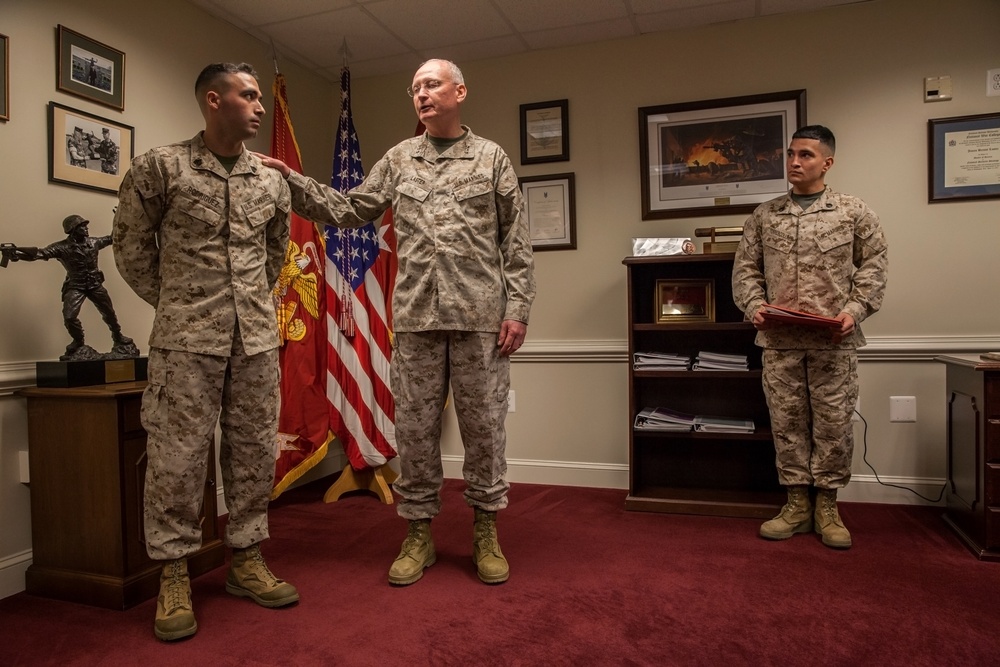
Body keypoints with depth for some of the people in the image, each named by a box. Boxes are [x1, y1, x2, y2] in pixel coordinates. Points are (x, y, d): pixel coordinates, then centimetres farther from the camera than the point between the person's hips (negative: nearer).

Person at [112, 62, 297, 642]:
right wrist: (171, 302, 8)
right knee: (179, 455, 0)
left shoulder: (272, 179, 10)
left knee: (254, 451, 8)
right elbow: (131, 244, 7)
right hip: (187, 339, -4)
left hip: (257, 337, 4)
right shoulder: (161, 167, -1)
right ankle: (175, 576, 15)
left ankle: (247, 559, 23)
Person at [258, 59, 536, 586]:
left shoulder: (492, 158, 7)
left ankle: (485, 532, 21)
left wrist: (517, 308, -5)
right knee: (414, 427, 6)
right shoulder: (399, 159, 14)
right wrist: (291, 181, 3)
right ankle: (418, 534, 21)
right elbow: (350, 211, 13)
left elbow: (515, 241, 3)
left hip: (480, 314, -2)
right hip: (415, 315, 2)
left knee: (484, 424, 4)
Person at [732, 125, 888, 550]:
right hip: (779, 339, 2)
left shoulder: (853, 212, 5)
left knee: (833, 422, 4)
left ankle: (827, 507, 19)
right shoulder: (764, 216, 9)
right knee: (786, 420, 6)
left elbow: (874, 264, 4)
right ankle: (797, 504, 19)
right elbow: (745, 267, 10)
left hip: (833, 340, -1)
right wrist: (754, 306, -6)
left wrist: (855, 310, -9)